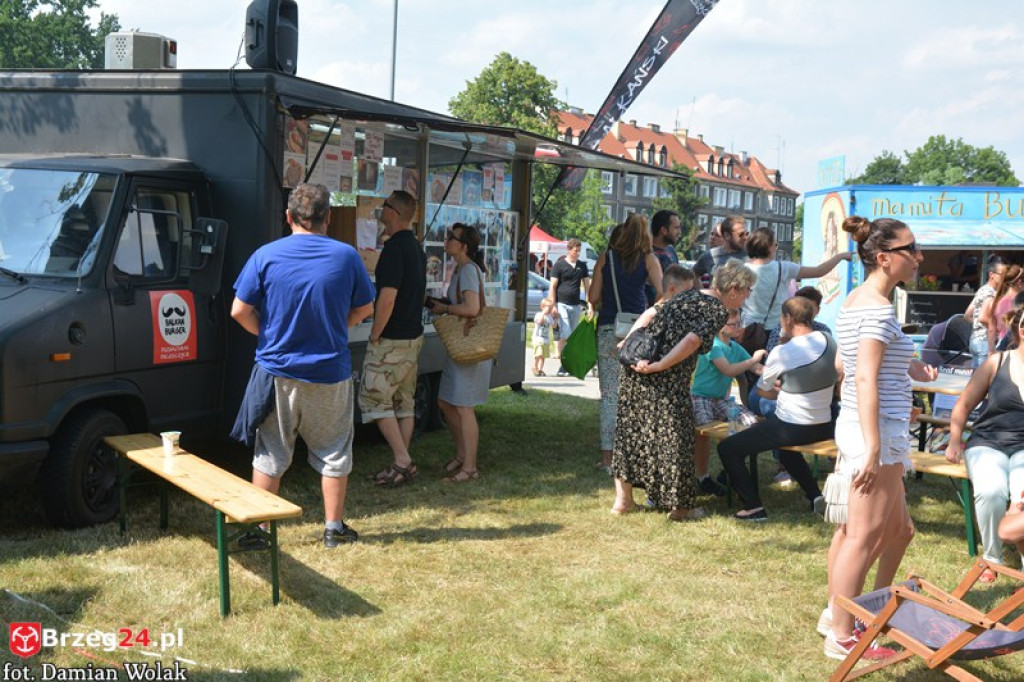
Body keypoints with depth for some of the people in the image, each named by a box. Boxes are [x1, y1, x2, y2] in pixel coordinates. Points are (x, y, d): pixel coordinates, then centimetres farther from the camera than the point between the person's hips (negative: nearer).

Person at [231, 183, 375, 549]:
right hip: (330, 373, 0)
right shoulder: (346, 256, -6)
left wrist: (267, 334, 10)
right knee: (333, 453, 14)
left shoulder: (266, 255, -8)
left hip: (278, 371, 0)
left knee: (270, 455, 12)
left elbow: (240, 311, -7)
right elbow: (364, 309, 4)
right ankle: (334, 527, 22)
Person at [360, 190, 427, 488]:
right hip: (414, 335, 9)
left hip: (391, 340, -9)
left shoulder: (395, 246, -19)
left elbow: (387, 297, -25)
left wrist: (375, 334, -15)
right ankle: (403, 463, 17)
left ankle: (403, 462, -4)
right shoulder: (417, 247, 12)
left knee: (374, 398, -1)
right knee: (404, 401, 13)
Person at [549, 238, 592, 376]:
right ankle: (562, 365, -8)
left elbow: (587, 285, 14)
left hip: (575, 305, 5)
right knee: (565, 334, -13)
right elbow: (553, 286, -4)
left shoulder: (582, 266, 12)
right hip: (562, 304, -5)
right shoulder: (559, 264, -2)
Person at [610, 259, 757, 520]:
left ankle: (623, 499, 24)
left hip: (636, 365, 8)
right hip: (667, 381, -8)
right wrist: (659, 366, -18)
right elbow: (692, 341, -17)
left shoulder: (687, 295, 21)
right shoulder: (717, 309, -3)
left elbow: (650, 314, 17)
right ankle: (679, 506, 17)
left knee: (631, 430, 16)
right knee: (674, 436, 5)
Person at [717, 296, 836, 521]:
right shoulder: (828, 341, -1)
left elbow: (763, 390, -3)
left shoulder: (782, 353, -18)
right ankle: (814, 495, 27)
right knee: (786, 448, 39)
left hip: (790, 429, -7)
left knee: (727, 449, 2)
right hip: (824, 428, 7)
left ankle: (753, 507, -2)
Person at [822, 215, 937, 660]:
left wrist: (906, 369, 17)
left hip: (854, 426, 10)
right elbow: (865, 380, -23)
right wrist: (874, 448, -25)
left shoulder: (855, 301, 12)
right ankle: (842, 636, 10)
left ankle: (837, 612, 31)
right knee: (864, 537, 0)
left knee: (898, 529, 21)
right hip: (877, 430, -10)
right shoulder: (879, 307, -17)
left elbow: (844, 366, 19)